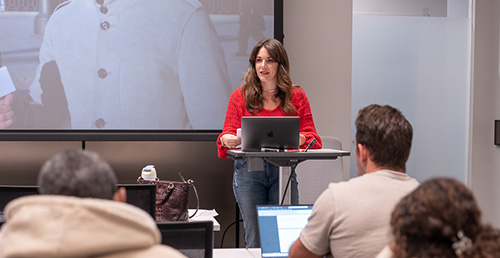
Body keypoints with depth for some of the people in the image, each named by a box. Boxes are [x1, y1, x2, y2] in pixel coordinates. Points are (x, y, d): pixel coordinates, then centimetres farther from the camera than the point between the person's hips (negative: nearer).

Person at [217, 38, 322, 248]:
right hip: (248, 169, 0)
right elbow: (227, 135, 4)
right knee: (254, 238, -1)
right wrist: (227, 140, -21)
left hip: (283, 169, 1)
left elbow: (311, 136, 4)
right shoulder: (240, 96, 7)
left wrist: (298, 138, -20)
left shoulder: (296, 96, 8)